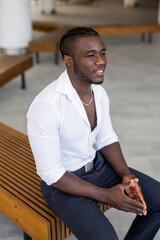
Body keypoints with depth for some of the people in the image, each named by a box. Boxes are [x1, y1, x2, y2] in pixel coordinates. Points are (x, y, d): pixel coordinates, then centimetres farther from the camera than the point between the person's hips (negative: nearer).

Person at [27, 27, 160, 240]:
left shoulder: (100, 93, -5)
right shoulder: (45, 107, -29)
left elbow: (107, 140, 6)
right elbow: (51, 173, -23)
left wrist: (126, 175, -11)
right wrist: (106, 195, -22)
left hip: (98, 165, 7)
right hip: (62, 182, -6)